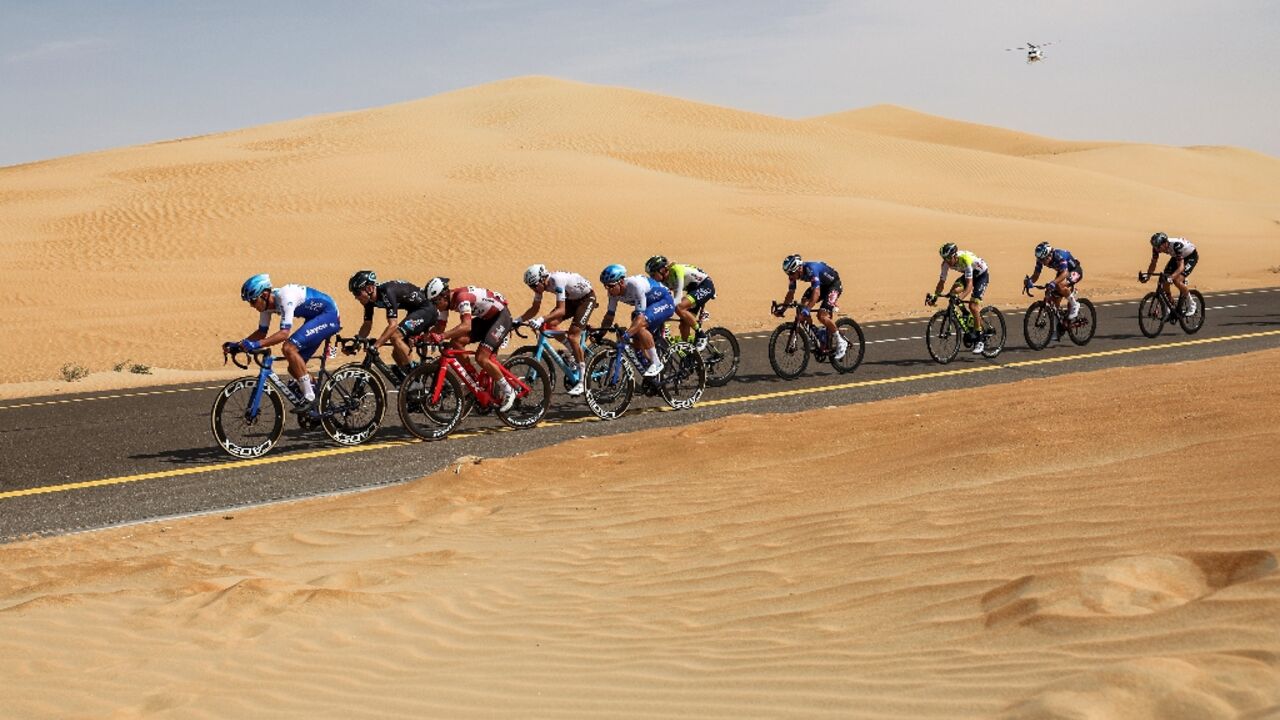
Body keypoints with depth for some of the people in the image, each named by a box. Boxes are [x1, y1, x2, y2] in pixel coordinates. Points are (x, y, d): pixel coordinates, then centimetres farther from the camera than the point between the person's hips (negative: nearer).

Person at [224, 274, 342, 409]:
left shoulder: (285, 297, -29)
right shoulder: (267, 303, -3)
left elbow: (284, 333, -35)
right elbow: (262, 332, 7)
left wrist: (257, 344, -43)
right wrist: (238, 344, -6)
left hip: (329, 314, -10)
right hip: (315, 317, 10)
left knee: (289, 348, -24)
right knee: (294, 368, 5)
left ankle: (310, 397, -17)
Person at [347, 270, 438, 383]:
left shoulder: (387, 292, -30)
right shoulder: (370, 299, -3)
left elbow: (393, 325, -35)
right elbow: (367, 324, 6)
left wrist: (375, 346, -39)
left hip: (427, 309, -10)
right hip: (415, 311, 10)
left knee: (395, 336, -25)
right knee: (397, 354, 5)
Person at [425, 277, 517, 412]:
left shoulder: (462, 297, -31)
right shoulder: (447, 300, -4)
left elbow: (466, 326, -44)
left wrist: (442, 337, -50)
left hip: (501, 316, -9)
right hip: (485, 318, 9)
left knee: (481, 357, -20)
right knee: (456, 342, -9)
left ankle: (507, 391, -3)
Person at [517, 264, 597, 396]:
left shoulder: (557, 280, -34)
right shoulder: (540, 284, -10)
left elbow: (561, 310, -39)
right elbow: (535, 309, -1)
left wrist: (541, 320, -50)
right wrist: (518, 320, -14)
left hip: (587, 297, -8)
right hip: (572, 299, 8)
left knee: (572, 336, -19)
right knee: (549, 324, -10)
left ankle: (582, 382, -14)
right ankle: (576, 353, 10)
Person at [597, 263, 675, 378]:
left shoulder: (635, 285, -35)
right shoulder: (614, 291, -13)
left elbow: (640, 316, -39)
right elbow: (610, 315, -3)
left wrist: (627, 334, -49)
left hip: (665, 302, -9)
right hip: (650, 305, 9)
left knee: (640, 326, -31)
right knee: (638, 343, -1)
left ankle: (656, 363, -21)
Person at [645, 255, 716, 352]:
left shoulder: (676, 271, -28)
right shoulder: (665, 280, -3)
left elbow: (678, 299, -33)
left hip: (706, 286, -9)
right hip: (694, 289, 9)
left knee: (679, 308, -29)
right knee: (684, 326, -1)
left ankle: (701, 335, -17)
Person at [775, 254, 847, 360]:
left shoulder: (811, 270, -36)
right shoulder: (794, 274, -13)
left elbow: (816, 292, -43)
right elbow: (790, 293, -5)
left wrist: (807, 309, -52)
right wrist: (782, 308, -15)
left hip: (833, 285, -8)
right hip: (821, 285, 8)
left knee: (822, 316, -21)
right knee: (803, 304, -13)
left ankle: (841, 343, -6)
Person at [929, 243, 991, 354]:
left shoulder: (965, 259, -38)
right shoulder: (946, 262, -19)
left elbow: (970, 283, -42)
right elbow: (942, 281, -14)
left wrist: (961, 296, -56)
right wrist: (935, 297, -28)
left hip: (981, 275, -6)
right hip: (967, 274, 6)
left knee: (973, 306, -19)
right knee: (953, 292, -22)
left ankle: (980, 341, -11)